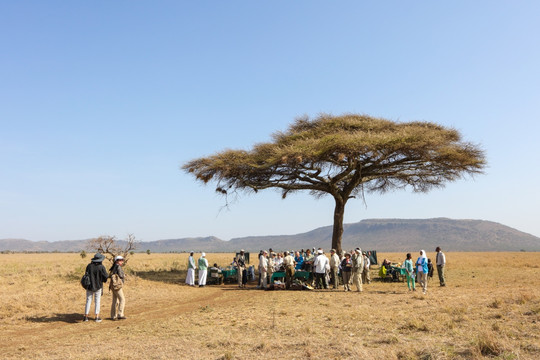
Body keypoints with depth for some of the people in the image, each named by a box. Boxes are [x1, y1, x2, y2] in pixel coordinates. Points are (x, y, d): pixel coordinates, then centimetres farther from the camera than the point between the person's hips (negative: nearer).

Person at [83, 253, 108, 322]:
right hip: (98, 286, -2)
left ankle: (86, 317, 11)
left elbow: (87, 274, 7)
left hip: (89, 285, 3)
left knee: (88, 301, 10)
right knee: (97, 301, 6)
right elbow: (106, 276, -12)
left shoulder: (89, 266, -6)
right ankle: (97, 317, 5)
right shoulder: (101, 267, -15)